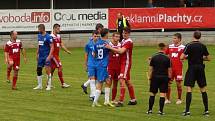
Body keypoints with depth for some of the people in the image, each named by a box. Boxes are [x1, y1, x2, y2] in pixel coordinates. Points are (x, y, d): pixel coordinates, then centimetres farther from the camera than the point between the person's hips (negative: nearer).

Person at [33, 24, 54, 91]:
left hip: (46, 56, -8)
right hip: (40, 56, 8)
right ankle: (40, 85, 19)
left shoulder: (48, 37, -13)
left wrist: (49, 56, -22)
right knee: (38, 70, 9)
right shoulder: (39, 36, 10)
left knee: (47, 70, -9)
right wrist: (37, 54, 19)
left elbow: (52, 47, -14)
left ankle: (49, 85, -1)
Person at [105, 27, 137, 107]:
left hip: (126, 63, -10)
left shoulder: (129, 42, -15)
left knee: (122, 80, -16)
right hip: (122, 63, 10)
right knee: (127, 81, 14)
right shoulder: (123, 41, 14)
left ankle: (121, 101, -19)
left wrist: (110, 48, -27)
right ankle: (133, 100, 22)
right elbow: (120, 50, 20)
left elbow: (121, 51, -25)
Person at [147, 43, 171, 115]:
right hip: (164, 77, -1)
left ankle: (150, 110, 8)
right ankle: (161, 110, -5)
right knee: (162, 94, 0)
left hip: (155, 77, 1)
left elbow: (150, 69, 2)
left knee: (152, 94, 9)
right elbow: (169, 70, 2)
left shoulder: (154, 57, 1)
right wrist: (169, 78, 11)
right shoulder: (167, 58, -1)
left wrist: (150, 78, 9)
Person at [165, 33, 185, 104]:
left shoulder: (182, 47, -4)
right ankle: (167, 99, 11)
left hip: (178, 68, -3)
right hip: (170, 67, 3)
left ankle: (179, 99, 15)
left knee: (178, 83, 2)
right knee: (168, 83, 1)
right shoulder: (170, 46, 8)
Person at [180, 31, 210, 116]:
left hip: (192, 69, -4)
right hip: (201, 69, 4)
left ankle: (187, 110, -12)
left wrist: (187, 56, 8)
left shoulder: (189, 46, -9)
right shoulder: (203, 46, 2)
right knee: (203, 90, 11)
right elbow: (208, 58, 9)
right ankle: (206, 110, 11)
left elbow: (181, 57, -13)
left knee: (189, 89, -5)